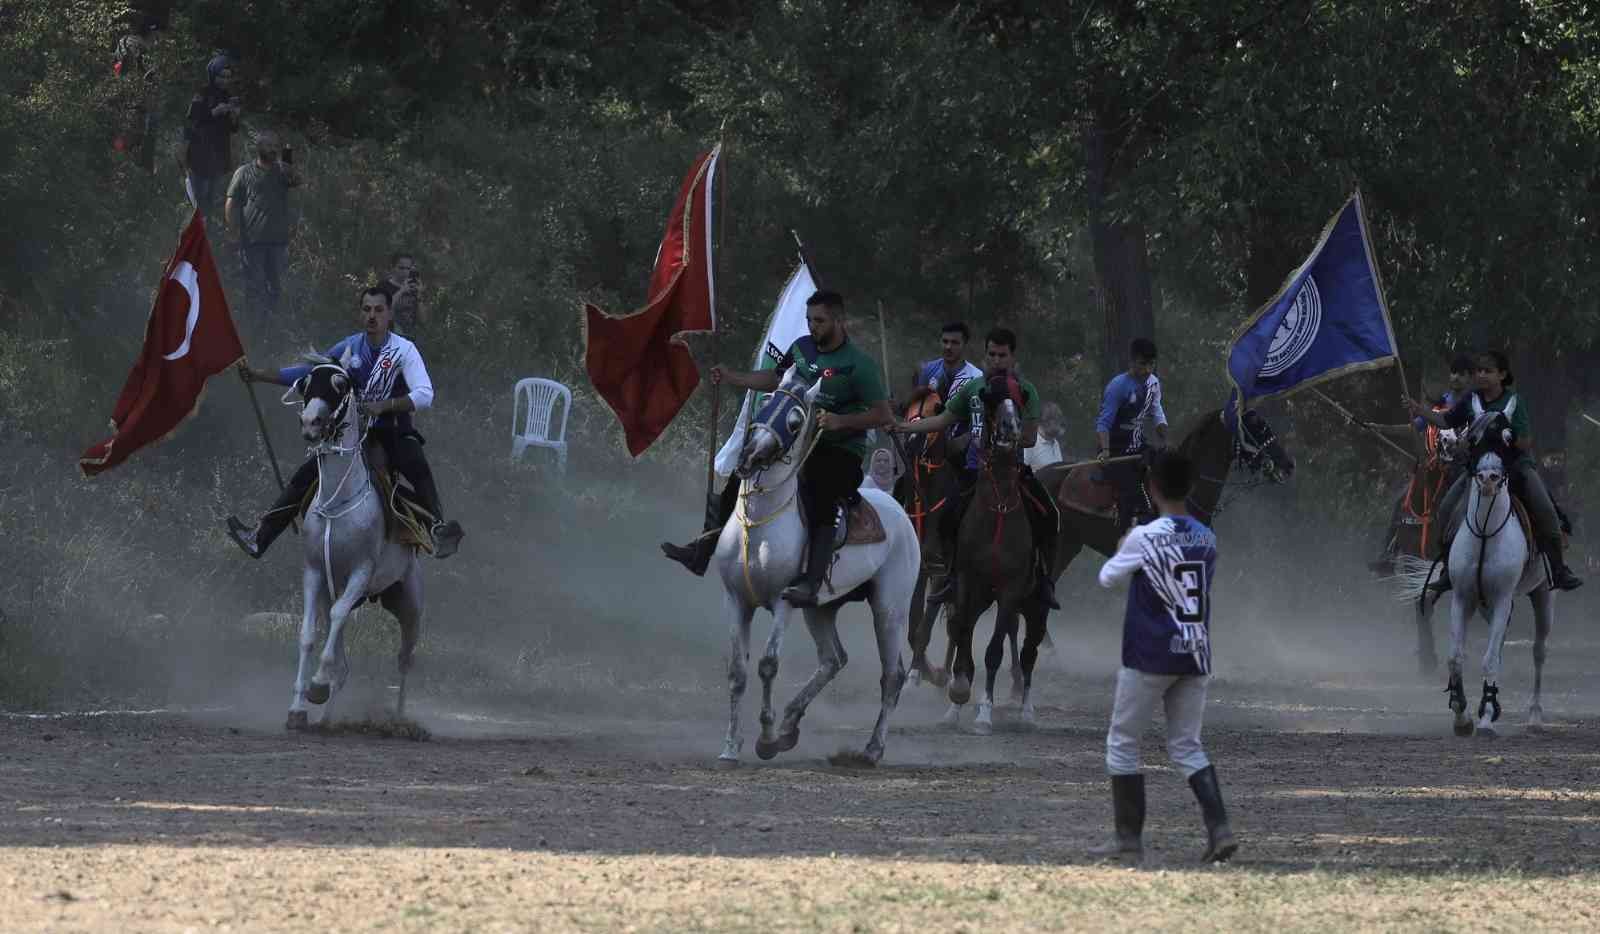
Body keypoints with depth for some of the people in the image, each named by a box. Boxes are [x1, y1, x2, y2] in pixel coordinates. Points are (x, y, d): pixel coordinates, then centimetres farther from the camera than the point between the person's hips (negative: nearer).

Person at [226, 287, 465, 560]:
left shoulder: (404, 350, -8)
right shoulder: (349, 348, 4)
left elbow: (424, 395, -20)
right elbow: (305, 374, 11)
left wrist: (383, 406, -31)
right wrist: (258, 375, 4)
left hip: (393, 432, -4)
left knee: (419, 470, -35)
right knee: (305, 478, -5)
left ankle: (439, 530, -46)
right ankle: (259, 538, -1)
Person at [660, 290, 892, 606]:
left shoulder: (859, 364, -15)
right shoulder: (802, 348, 6)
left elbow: (884, 415, -15)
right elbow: (774, 379, 23)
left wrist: (841, 421, -26)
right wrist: (730, 378, 12)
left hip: (840, 450, -8)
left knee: (820, 506, -33)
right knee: (739, 477, 3)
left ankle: (810, 583, -43)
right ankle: (703, 550, 11)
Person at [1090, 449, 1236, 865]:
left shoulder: (1144, 537, -13)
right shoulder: (1206, 539, 4)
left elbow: (1107, 578, 1)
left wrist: (1120, 552, 22)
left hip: (1149, 658, -5)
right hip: (1195, 657, 5)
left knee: (1122, 744, 8)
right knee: (1187, 746, 12)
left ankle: (1129, 839, 6)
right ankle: (1219, 829, -6)